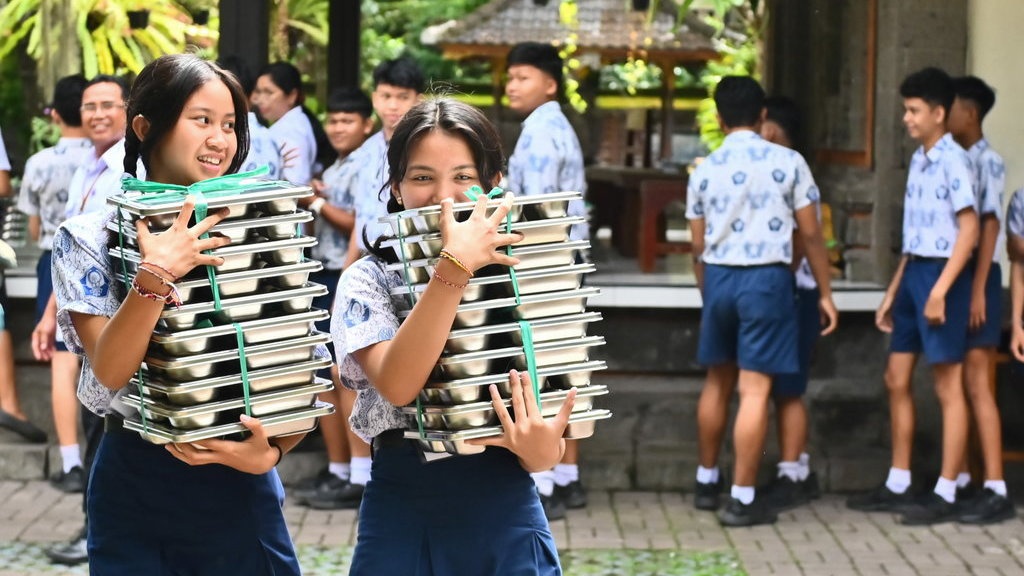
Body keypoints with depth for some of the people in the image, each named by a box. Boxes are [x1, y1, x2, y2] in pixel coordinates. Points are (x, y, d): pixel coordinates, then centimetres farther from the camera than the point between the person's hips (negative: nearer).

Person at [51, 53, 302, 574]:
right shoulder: (90, 238, -4)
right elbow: (109, 374, -15)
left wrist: (271, 451, -15)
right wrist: (154, 280, -28)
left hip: (239, 491, 2)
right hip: (138, 487, -2)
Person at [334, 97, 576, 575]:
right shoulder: (368, 279, -2)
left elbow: (546, 425, 0)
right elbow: (397, 385, -21)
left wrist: (542, 454, -23)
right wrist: (454, 267, -26)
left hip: (506, 516, 1)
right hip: (404, 516, -1)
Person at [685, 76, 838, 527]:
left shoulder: (704, 171, 4)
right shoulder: (787, 162, -4)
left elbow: (699, 246, 8)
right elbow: (810, 235, -2)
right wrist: (825, 293, 7)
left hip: (718, 277, 4)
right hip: (766, 278, -4)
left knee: (717, 381, 19)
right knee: (755, 389, -2)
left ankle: (706, 478, 32)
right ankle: (742, 498, -1)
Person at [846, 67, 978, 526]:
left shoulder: (953, 160, -13)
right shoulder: (918, 160, 13)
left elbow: (969, 229, -17)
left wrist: (940, 290, -22)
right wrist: (892, 292, 19)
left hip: (942, 274, -9)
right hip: (913, 272, 9)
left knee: (948, 387, -2)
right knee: (896, 380, 12)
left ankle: (945, 494, 3)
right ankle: (897, 484, 21)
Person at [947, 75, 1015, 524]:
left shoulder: (986, 161, -10)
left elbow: (989, 226, -14)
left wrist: (978, 290, -18)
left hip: (976, 276, -8)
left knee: (976, 384, -10)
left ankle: (996, 490, -10)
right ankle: (958, 477, 18)